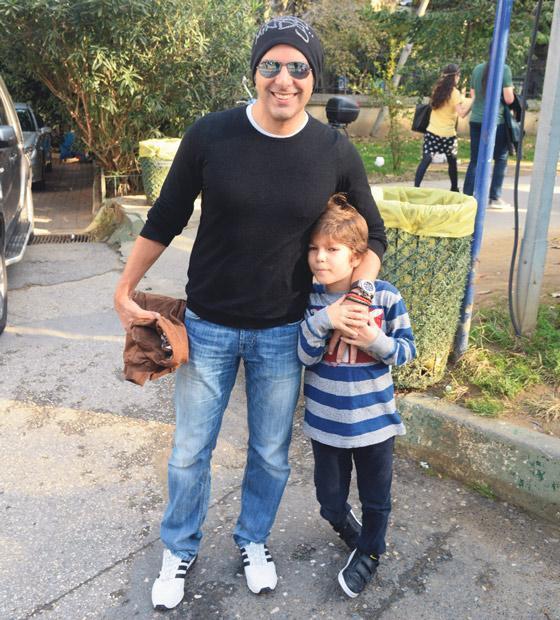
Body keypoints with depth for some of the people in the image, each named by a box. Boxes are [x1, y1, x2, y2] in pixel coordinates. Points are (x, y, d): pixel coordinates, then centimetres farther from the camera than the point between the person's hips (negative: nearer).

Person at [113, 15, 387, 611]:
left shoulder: (336, 153, -8)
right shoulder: (210, 135, -12)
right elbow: (164, 219, 0)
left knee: (271, 454, 17)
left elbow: (371, 234, 5)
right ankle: (179, 549, 41)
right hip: (207, 326, 0)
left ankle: (253, 540, 46)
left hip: (282, 334, 1)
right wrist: (124, 288, 2)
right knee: (189, 452, 13)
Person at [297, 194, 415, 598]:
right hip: (326, 421, 2)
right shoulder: (310, 300, -9)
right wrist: (322, 321, -30)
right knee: (331, 501, 18)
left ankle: (370, 552, 46)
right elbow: (305, 356, -13)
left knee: (376, 497, 18)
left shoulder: (385, 297, -14)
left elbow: (408, 349, -6)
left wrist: (374, 341, -25)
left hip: (375, 419, -1)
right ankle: (345, 525, 53)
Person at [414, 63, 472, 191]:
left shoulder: (437, 89, 8)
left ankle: (416, 187, -14)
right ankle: (454, 189, 24)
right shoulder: (454, 92, -10)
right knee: (452, 162, 12)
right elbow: (462, 113, -15)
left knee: (426, 160, -4)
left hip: (432, 132, 4)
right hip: (447, 134, -4)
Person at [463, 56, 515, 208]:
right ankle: (495, 198, 8)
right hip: (496, 121, -4)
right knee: (501, 159, 8)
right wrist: (511, 89, 11)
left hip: (476, 120, 4)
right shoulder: (504, 69, -7)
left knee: (475, 160, 8)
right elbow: (509, 99, -9)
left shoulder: (477, 68, 8)